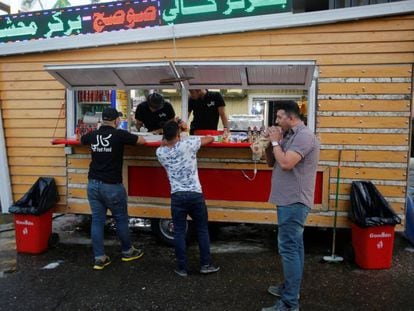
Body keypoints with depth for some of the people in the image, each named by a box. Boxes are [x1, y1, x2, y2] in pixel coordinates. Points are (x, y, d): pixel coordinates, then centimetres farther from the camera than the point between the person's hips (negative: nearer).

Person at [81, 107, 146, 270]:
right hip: (112, 185, -5)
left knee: (97, 220, 9)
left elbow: (81, 139, 27)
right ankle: (127, 251, 27)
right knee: (121, 219, 12)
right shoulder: (120, 135, -10)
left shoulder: (93, 135, 4)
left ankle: (99, 258, 13)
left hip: (93, 184, 5)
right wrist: (127, 138, 21)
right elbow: (142, 140, 2)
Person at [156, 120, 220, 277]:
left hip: (177, 196, 2)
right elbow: (210, 139, 5)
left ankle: (182, 268, 17)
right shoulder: (188, 143, -9)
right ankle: (205, 264, 22)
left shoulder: (160, 152, 0)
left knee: (179, 232, 11)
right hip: (195, 194, -1)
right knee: (202, 230, 14)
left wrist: (170, 130, 19)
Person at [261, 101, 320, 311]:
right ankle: (289, 287, 31)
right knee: (292, 246, 18)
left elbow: (286, 163, -26)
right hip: (289, 200, 10)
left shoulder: (304, 135, -16)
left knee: (288, 248, -8)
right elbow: (271, 163, 18)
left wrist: (275, 142, -11)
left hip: (293, 201, -10)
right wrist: (270, 143, 2)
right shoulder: (289, 136, 13)